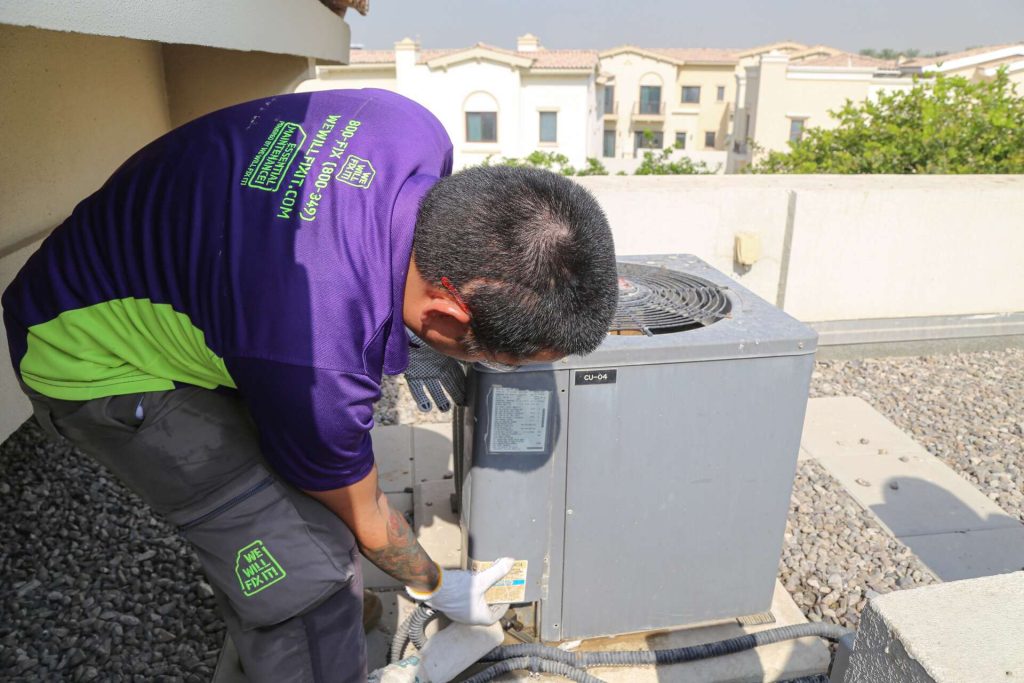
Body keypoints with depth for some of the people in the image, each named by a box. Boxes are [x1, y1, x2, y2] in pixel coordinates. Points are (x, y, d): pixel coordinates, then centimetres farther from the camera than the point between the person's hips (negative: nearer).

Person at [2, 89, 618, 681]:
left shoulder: (418, 132, -21)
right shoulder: (317, 363, -40)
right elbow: (361, 515, -17)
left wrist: (403, 340, -3)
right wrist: (436, 587, 3)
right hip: (98, 360, -8)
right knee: (303, 567, -16)